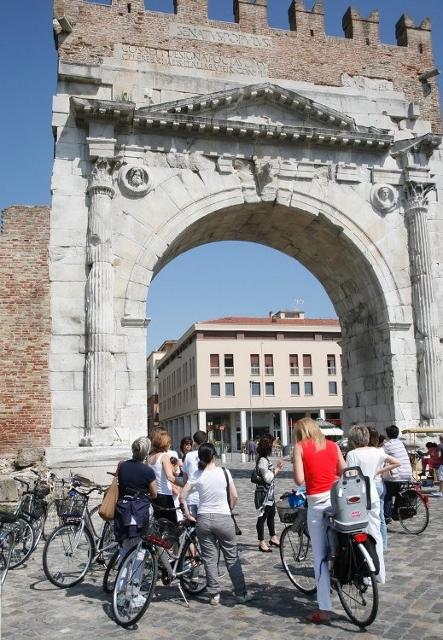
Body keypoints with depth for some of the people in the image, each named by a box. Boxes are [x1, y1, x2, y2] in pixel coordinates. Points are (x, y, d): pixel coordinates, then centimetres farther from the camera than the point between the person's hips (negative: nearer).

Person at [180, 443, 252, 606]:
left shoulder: (197, 476, -3)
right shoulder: (224, 472, -6)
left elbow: (182, 497, -4)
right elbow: (234, 496, -4)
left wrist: (188, 515, 6)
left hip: (203, 519, 1)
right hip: (223, 518, -1)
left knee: (209, 558, 10)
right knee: (232, 557, 9)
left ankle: (214, 595, 14)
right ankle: (241, 593, 14)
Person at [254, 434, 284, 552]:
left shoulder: (265, 458, 10)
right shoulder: (262, 460, -21)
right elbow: (268, 478, -22)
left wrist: (277, 468, 4)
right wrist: (277, 469, -10)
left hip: (269, 493, 10)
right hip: (263, 493, -10)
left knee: (271, 514, 20)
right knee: (262, 517, 0)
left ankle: (273, 538, 35)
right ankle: (261, 543, 9)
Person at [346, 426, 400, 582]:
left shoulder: (353, 454, -14)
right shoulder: (377, 452, 4)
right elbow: (396, 463, 14)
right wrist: (378, 471, 14)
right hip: (373, 497, 6)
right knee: (375, 534, 13)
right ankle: (380, 574, 20)